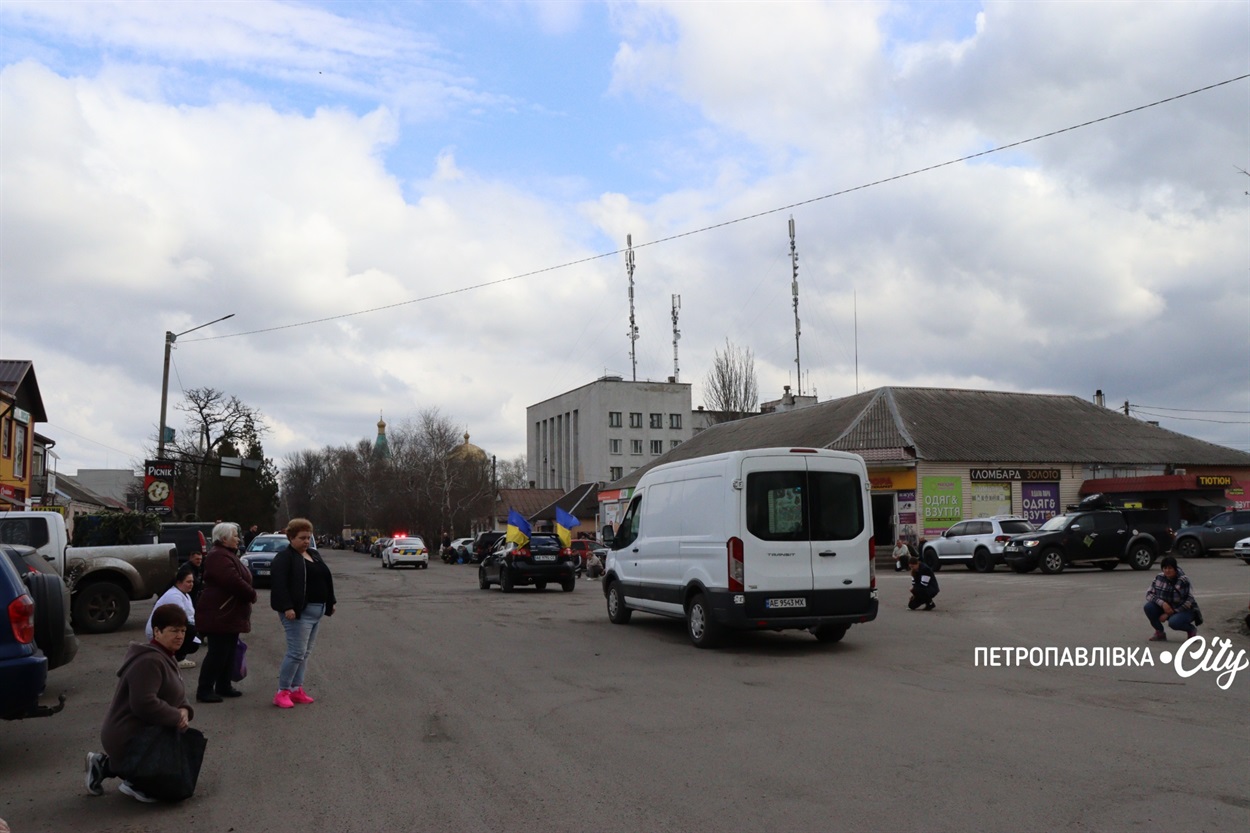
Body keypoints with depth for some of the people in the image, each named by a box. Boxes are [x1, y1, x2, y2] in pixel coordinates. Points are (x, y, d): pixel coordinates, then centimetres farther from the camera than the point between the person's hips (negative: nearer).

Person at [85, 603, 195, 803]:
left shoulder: (165, 658, 13)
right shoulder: (149, 661, -22)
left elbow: (176, 696, 15)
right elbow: (143, 703, -32)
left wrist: (184, 711, -7)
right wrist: (177, 717, -21)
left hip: (144, 734, 10)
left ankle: (104, 765, 20)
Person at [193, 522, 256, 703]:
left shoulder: (227, 554, 18)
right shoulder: (218, 556, -19)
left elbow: (238, 580, 20)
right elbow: (234, 581, -27)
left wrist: (249, 594, 6)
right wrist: (252, 594, -13)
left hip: (229, 615, 11)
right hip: (219, 615, -11)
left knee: (228, 652, 14)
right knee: (217, 653, -6)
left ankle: (223, 686, 23)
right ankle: (204, 690, 1)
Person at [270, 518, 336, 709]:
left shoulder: (314, 554, 16)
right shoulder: (284, 558, -9)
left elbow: (325, 578, 22)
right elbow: (280, 584, -18)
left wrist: (330, 602, 18)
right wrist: (287, 607, -26)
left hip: (317, 611, 8)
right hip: (299, 612, -8)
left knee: (305, 653, 12)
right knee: (296, 653, -9)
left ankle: (296, 689, 19)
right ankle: (282, 692, 0)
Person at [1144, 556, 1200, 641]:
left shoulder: (1183, 580, -21)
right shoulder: (1159, 578, -8)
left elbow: (1188, 602, -21)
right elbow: (1149, 594, -8)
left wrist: (1168, 614, -23)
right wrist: (1162, 603, -28)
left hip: (1185, 610, -5)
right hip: (1166, 608, 5)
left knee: (1173, 622, -35)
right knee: (1148, 607, -21)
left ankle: (1191, 630, 0)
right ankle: (1160, 633, -1)